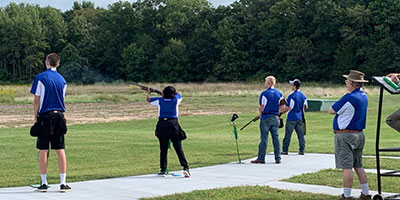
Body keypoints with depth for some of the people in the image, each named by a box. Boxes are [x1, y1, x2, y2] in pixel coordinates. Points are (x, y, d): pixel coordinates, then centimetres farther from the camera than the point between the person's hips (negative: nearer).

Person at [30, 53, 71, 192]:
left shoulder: (40, 78, -5)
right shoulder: (62, 80, 9)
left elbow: (37, 100, -6)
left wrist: (35, 117, 1)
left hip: (45, 116, -3)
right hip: (59, 116, 3)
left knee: (43, 150, 2)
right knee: (60, 150, 4)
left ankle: (44, 183, 5)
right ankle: (63, 183, 3)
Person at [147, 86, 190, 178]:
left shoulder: (159, 100, 5)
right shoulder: (176, 100, 3)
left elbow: (149, 99, 22)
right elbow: (178, 94, 27)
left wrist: (148, 93, 42)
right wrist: (172, 92, 39)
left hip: (162, 125, 1)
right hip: (173, 124, -1)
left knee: (163, 149, 7)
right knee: (179, 149, -3)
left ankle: (163, 170, 8)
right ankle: (185, 168, -12)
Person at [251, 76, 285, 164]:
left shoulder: (264, 93, -12)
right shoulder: (279, 93, 5)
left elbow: (261, 107, -12)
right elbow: (283, 106, 9)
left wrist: (260, 114, 7)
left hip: (266, 118, -5)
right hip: (275, 117, 5)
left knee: (264, 138, -1)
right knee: (276, 138, 8)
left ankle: (261, 158, 2)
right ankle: (278, 158, 8)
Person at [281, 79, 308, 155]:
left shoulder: (292, 96, -17)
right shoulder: (303, 96, 5)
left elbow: (288, 108, -16)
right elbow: (306, 107, 12)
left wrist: (281, 112, -3)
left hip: (291, 118, -6)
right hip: (300, 118, 6)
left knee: (288, 134, 0)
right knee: (300, 134, 8)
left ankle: (285, 150, 4)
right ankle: (302, 150, 8)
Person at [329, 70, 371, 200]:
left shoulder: (349, 98, -19)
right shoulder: (363, 96, 9)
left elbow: (332, 111, -10)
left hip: (345, 135, -9)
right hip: (359, 134, 9)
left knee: (346, 167, -7)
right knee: (358, 166, 15)